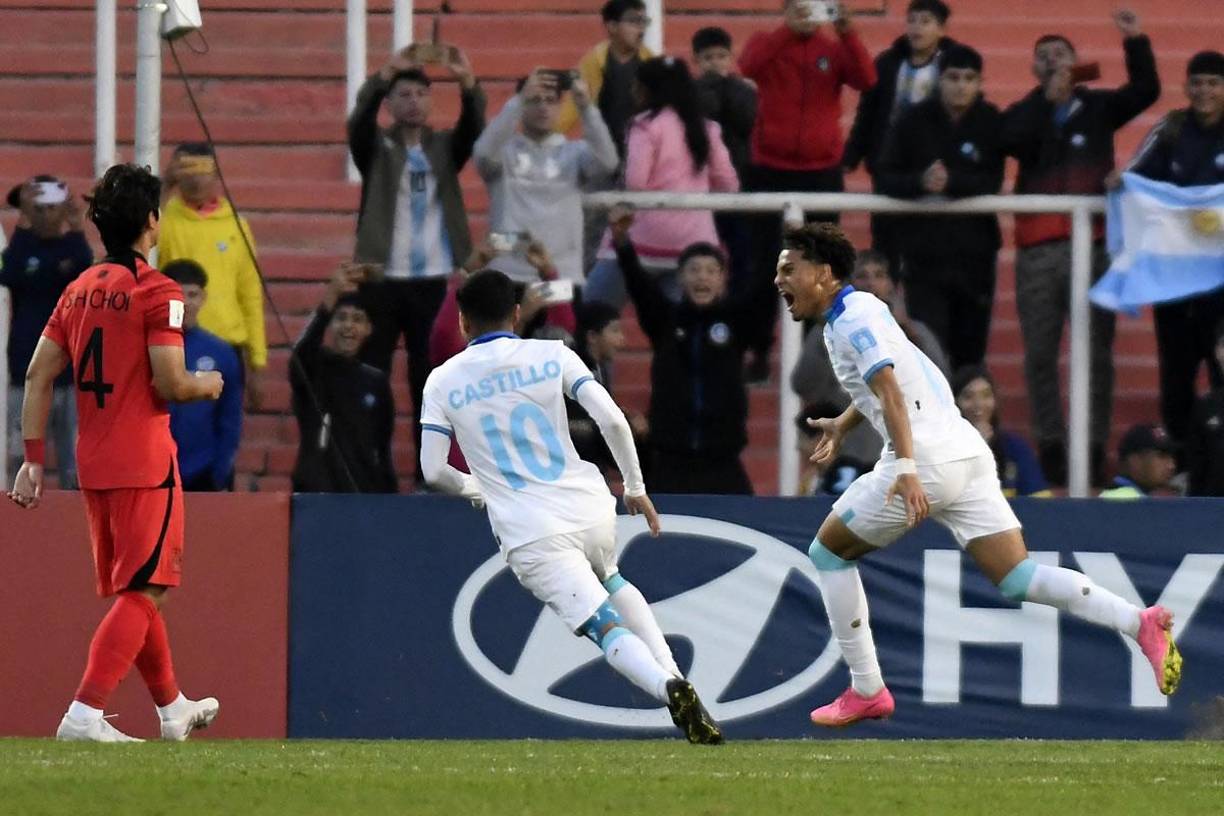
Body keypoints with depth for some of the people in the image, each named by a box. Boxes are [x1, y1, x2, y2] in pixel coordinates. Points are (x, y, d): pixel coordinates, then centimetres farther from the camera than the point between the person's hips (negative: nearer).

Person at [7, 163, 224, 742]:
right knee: (142, 591, -6)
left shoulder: (79, 289, 10)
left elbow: (38, 375, 8)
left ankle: (172, 706, 34)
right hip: (145, 462, -8)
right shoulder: (156, 292, -11)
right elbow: (169, 383, -18)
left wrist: (33, 458, 10)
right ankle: (85, 711, -19)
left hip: (93, 464, 8)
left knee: (130, 589, 19)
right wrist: (207, 386, 4)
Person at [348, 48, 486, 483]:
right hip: (382, 279, -2)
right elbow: (360, 120, -16)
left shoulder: (444, 148, 11)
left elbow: (473, 128, -8)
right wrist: (386, 74, -34)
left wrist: (468, 83, -29)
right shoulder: (376, 147, 5)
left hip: (434, 280, 2)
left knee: (432, 379, 2)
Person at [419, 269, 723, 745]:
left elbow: (434, 471, 0)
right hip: (590, 511, 3)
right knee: (612, 582, 32)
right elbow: (612, 421, -4)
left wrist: (476, 489, 21)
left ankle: (667, 687, -37)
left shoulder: (443, 382, 4)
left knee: (606, 628, -6)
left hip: (529, 535, -3)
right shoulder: (551, 356, 5)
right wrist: (636, 488, 9)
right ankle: (673, 676, 12)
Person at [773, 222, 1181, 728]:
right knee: (1015, 579, 0)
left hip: (927, 459, -9)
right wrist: (844, 424, 49)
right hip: (967, 454, 9)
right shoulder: (859, 309, 22)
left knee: (829, 552, 10)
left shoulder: (852, 318, -8)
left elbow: (890, 390, -22)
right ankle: (1139, 622, -18)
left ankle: (866, 691, 10)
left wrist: (906, 468, -32)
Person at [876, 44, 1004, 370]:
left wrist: (950, 182, -26)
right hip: (924, 254, -1)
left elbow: (991, 183, -9)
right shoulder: (914, 121, 0)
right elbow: (885, 178, -4)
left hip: (975, 254, 1)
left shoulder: (991, 123, 0)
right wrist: (920, 182, -24)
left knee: (970, 353, 8)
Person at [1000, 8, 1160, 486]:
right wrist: (1046, 97, -13)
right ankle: (1050, 448, 5)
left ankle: (1095, 448, 2)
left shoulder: (1098, 107, 10)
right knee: (1040, 355, 0)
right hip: (1038, 252, 1)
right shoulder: (1025, 114, 10)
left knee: (1097, 353, -1)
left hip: (1093, 246, -1)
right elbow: (1010, 141, -11)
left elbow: (1145, 92, -5)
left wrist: (1136, 42, -18)